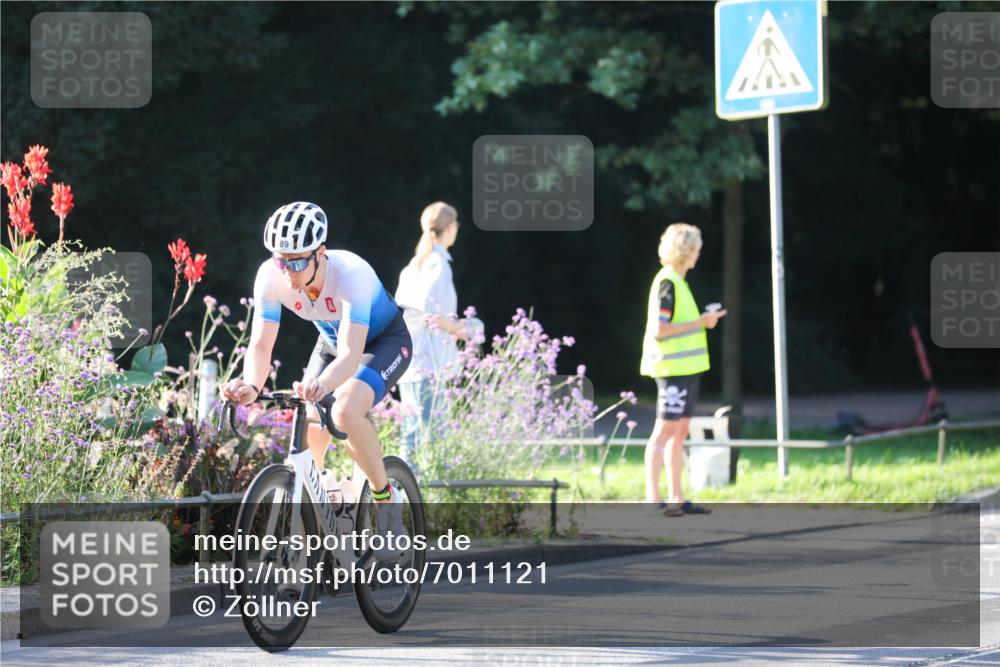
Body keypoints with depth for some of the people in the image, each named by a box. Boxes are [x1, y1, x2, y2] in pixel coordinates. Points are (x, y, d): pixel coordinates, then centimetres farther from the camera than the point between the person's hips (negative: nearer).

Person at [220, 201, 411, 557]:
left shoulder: (351, 274, -39)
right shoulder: (271, 276, -26)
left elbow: (351, 354, -47)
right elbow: (260, 344, -27)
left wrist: (321, 385, -67)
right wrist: (251, 386, -48)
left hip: (385, 341, -6)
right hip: (331, 341, 6)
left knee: (346, 411, -30)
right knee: (309, 427, -7)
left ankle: (386, 499, -11)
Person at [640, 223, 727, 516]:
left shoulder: (677, 282, 16)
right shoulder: (667, 283, -14)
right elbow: (659, 330, -21)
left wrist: (704, 320, 13)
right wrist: (700, 323, -17)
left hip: (685, 368, 10)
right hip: (673, 368, -10)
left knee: (679, 432, 11)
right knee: (665, 431, -9)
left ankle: (677, 499, 14)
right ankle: (652, 499, -9)